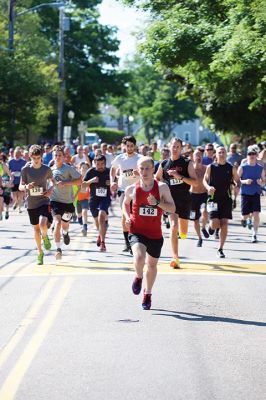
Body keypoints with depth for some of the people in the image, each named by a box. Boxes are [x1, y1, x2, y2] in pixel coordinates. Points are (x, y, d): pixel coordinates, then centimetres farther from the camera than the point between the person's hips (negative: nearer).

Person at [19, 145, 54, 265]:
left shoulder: (46, 169, -2)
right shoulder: (25, 169, -4)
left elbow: (51, 181, 15)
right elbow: (20, 187, 0)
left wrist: (51, 189, -6)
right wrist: (26, 186, -23)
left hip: (43, 201, -1)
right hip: (31, 203, 1)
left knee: (42, 224, -24)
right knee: (36, 229, 10)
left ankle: (45, 237, 10)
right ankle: (40, 253, 26)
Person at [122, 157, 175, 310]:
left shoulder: (162, 188, -6)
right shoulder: (132, 189, -3)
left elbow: (172, 208, -9)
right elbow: (125, 203, 18)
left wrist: (157, 202, -24)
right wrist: (127, 217, 0)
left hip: (155, 234, 1)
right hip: (137, 232, -1)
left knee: (152, 264, 15)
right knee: (139, 257, -28)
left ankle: (148, 294, 38)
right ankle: (138, 277, 7)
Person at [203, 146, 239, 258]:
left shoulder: (231, 168, 2)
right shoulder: (211, 167, 0)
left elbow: (237, 181, 11)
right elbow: (205, 180, 8)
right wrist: (208, 187, -13)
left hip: (226, 199, 1)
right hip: (213, 199, -1)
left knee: (224, 224, -2)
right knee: (215, 224, -12)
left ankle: (220, 249, 8)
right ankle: (211, 226, 28)